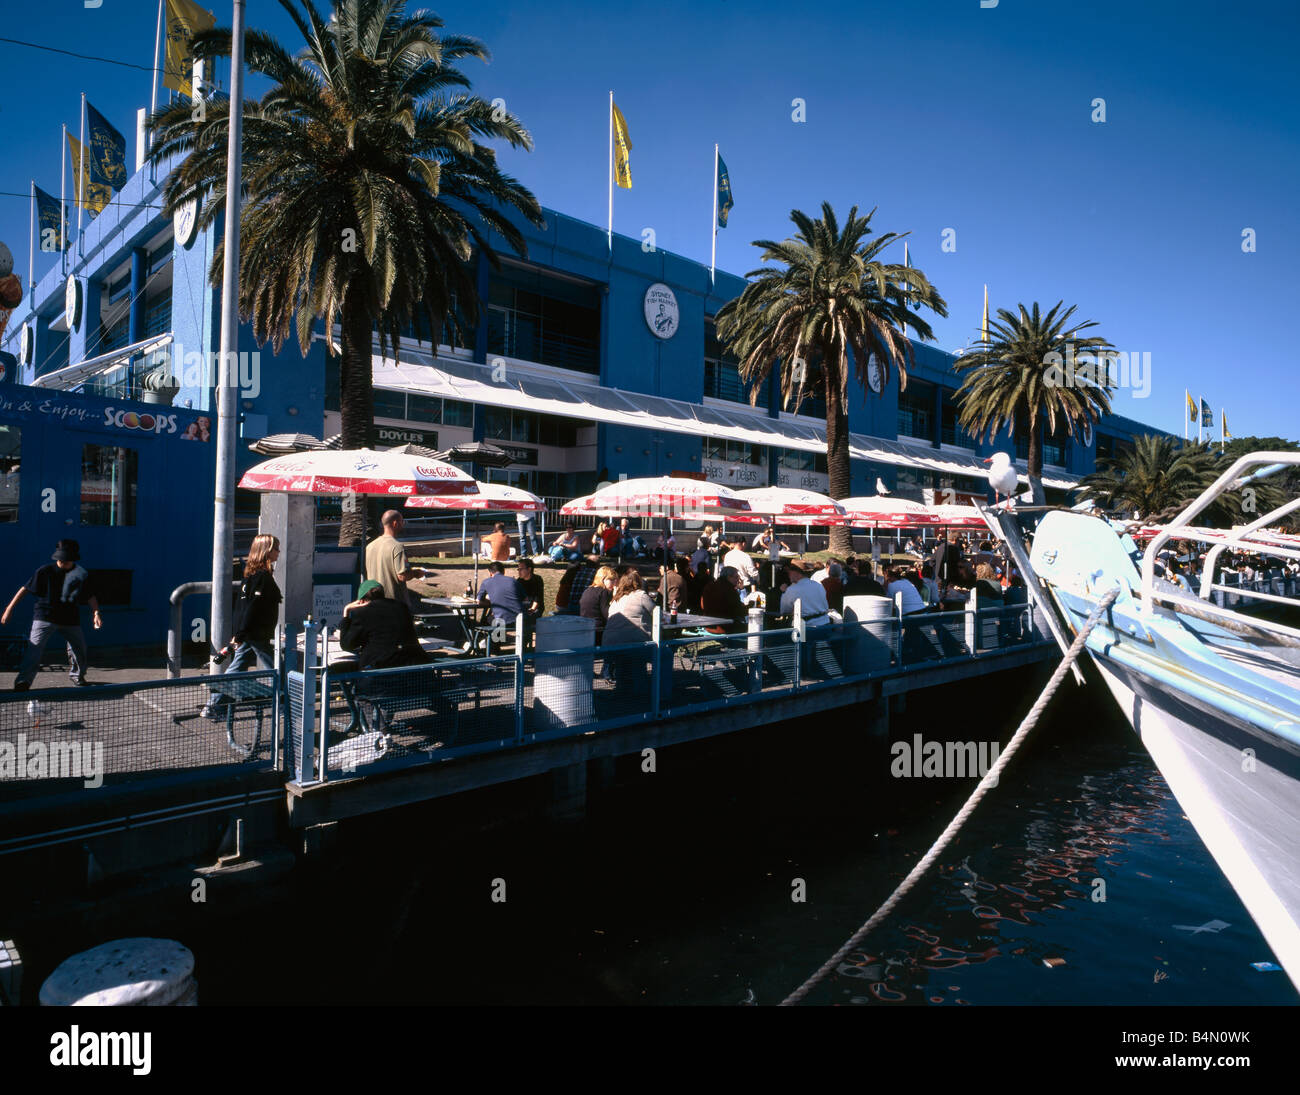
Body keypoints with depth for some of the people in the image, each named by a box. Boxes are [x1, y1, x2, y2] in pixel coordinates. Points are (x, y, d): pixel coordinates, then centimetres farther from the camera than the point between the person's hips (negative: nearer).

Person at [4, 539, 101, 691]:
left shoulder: (81, 575, 1)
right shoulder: (45, 571, -3)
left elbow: (89, 596, 8)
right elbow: (26, 589, 2)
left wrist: (96, 612, -7)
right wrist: (9, 609, -2)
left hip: (70, 619, 2)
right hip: (45, 616, -2)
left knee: (80, 648, 10)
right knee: (35, 646, -18)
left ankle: (77, 675, 35)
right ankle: (23, 681, -15)